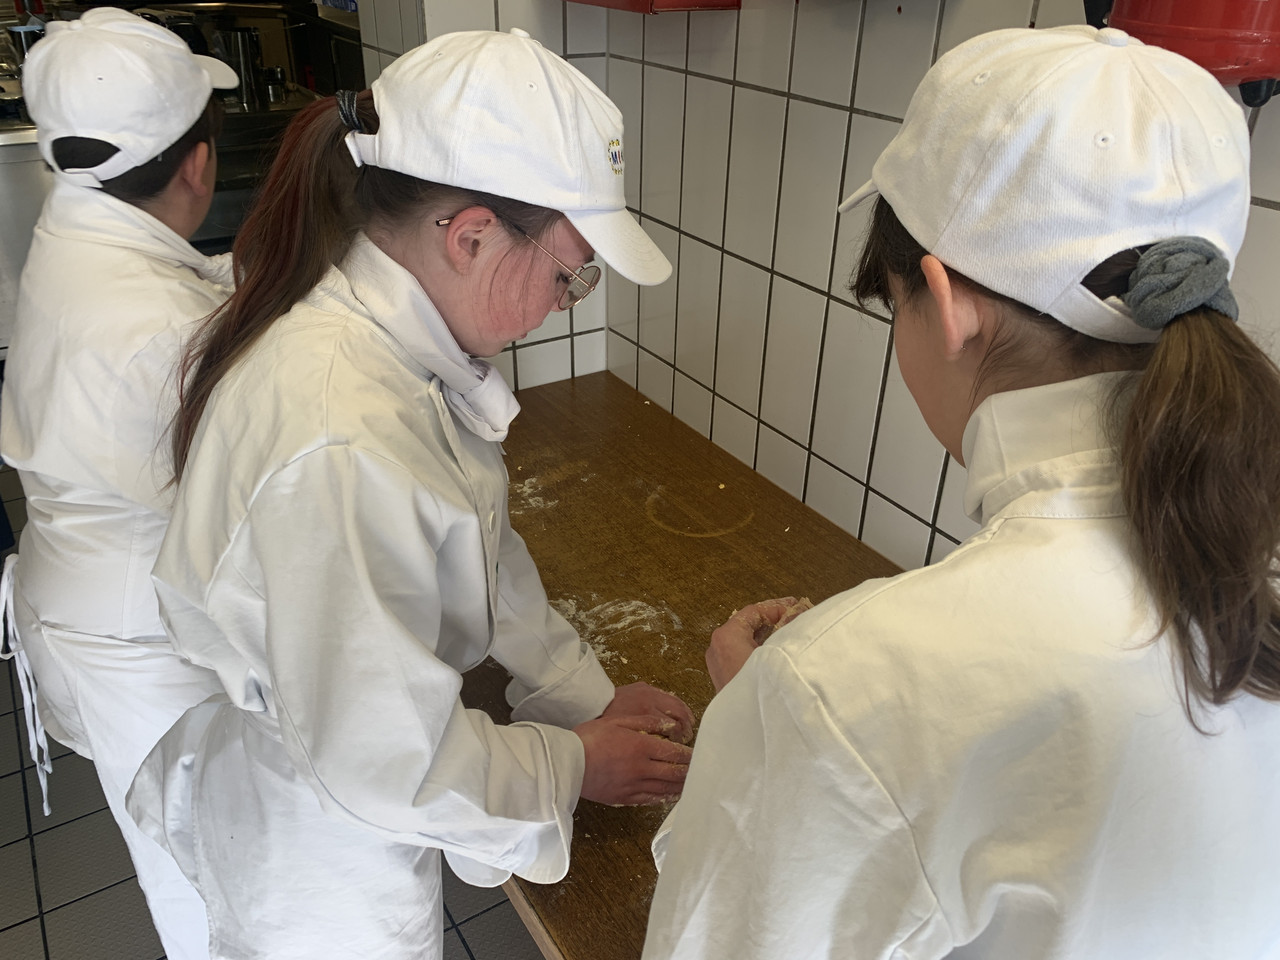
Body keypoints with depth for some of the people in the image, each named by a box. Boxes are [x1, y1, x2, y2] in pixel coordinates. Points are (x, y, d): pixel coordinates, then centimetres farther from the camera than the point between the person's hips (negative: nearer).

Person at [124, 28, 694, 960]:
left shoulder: (392, 340, -10)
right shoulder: (343, 443, -39)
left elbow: (478, 553, 1)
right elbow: (386, 759, -30)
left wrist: (588, 695, 2)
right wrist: (574, 763, -15)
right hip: (321, 859, -7)